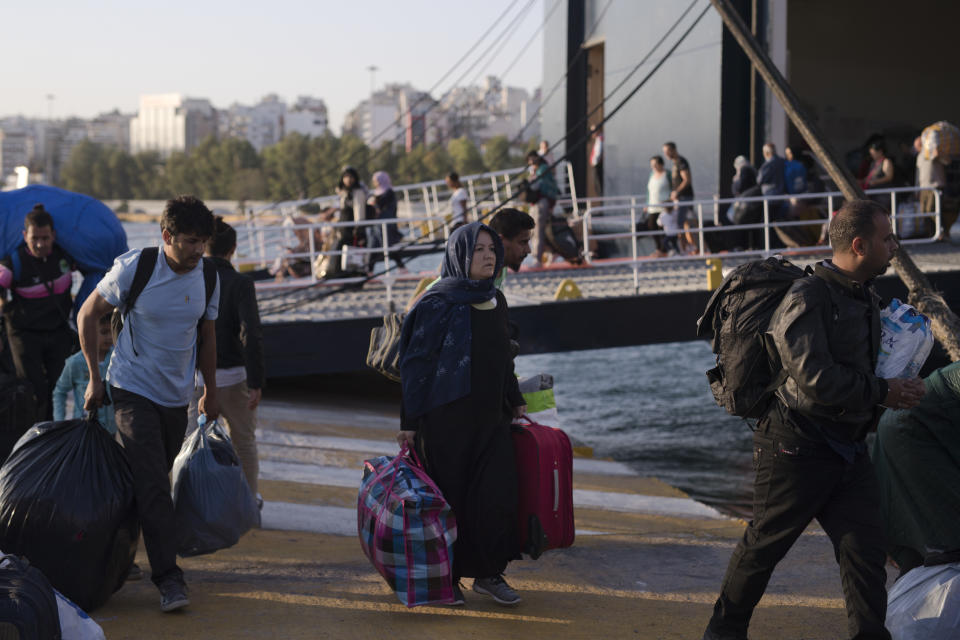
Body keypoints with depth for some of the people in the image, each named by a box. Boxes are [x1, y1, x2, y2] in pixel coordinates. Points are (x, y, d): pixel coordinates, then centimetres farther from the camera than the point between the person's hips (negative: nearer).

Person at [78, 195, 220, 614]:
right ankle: (168, 578, -14)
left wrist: (211, 392, 18)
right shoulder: (133, 269, -15)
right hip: (133, 390, -5)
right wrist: (95, 378, -2)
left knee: (155, 480, 12)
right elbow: (87, 316, -2)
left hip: (177, 395, 5)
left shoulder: (208, 277, -2)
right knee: (152, 485, -14)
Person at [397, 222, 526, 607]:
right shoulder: (438, 304, -10)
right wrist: (409, 422, -12)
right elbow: (415, 362, -10)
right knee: (449, 496, 3)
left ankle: (489, 574, 12)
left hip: (489, 416, 6)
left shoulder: (495, 301, 9)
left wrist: (515, 401, 19)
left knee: (498, 493, -2)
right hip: (446, 417, -5)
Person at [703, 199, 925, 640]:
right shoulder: (806, 300, -17)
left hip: (849, 449, 8)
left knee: (866, 547, 0)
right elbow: (816, 379, -27)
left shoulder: (867, 299, 13)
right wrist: (883, 393, -18)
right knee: (765, 542, 7)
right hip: (797, 447, -7)